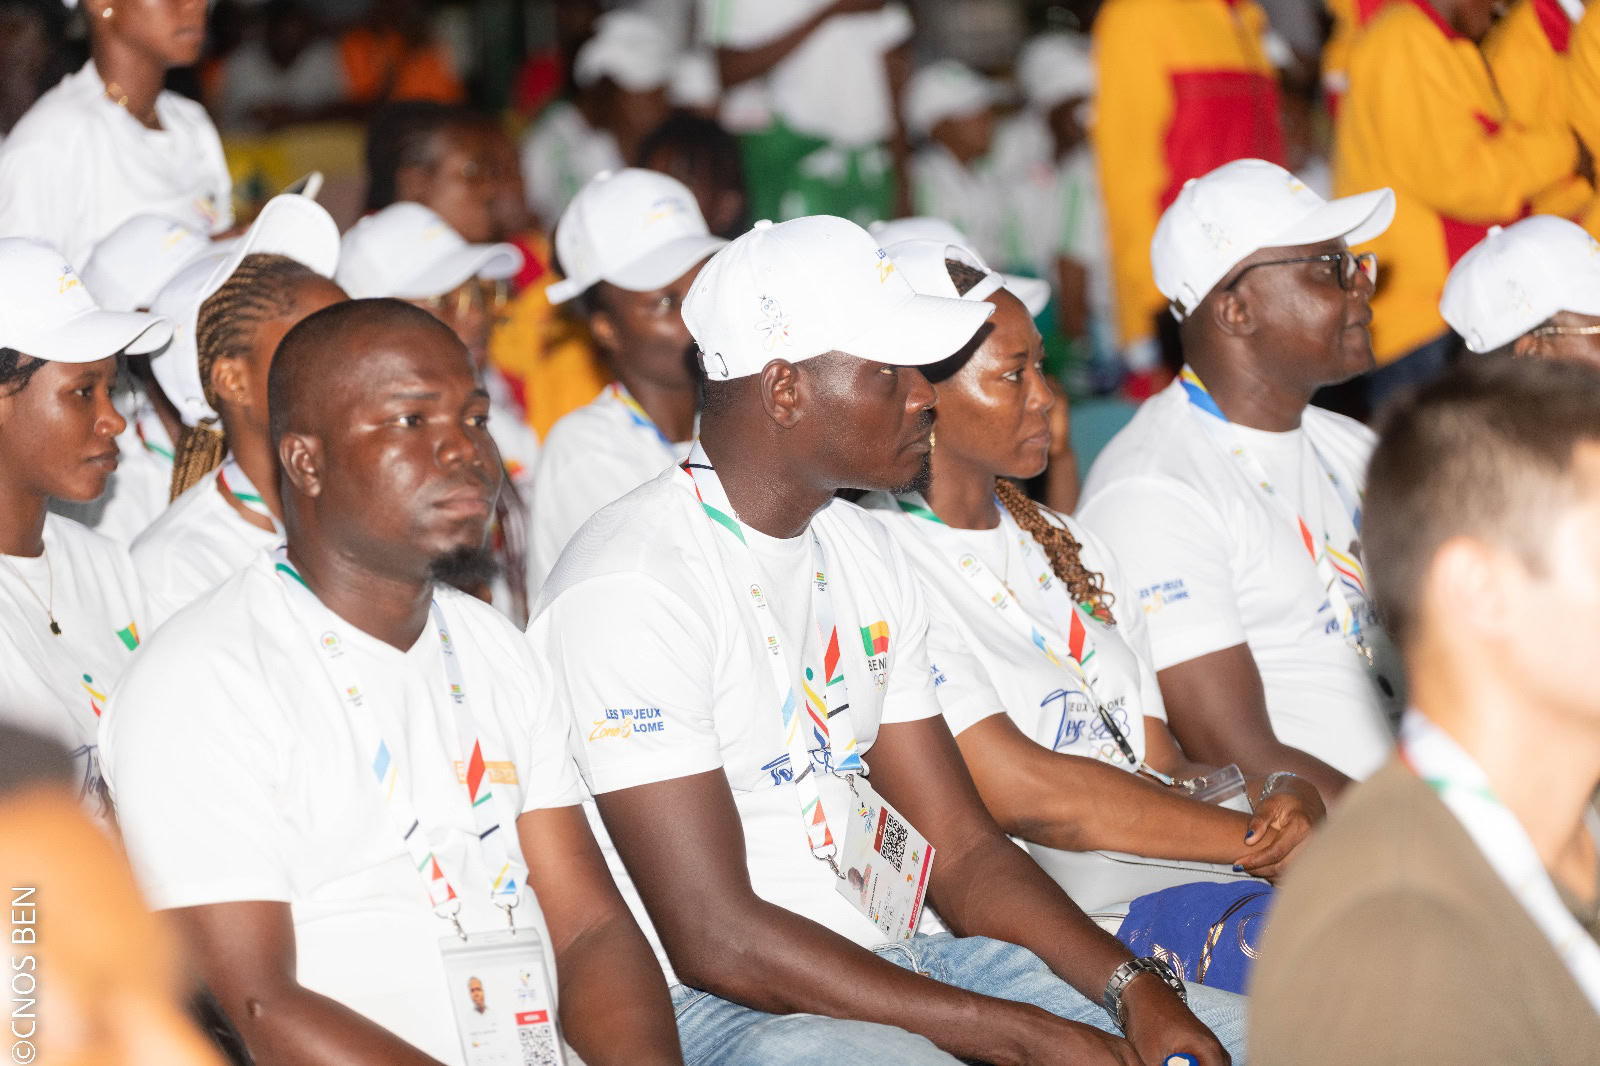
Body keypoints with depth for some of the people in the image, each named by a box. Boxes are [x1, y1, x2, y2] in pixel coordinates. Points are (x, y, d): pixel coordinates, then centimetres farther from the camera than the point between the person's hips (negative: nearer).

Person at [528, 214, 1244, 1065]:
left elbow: (961, 848, 12)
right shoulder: (631, 588, -16)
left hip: (890, 963, 8)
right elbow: (716, 940, -20)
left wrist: (1135, 987, -7)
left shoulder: (863, 550, 13)